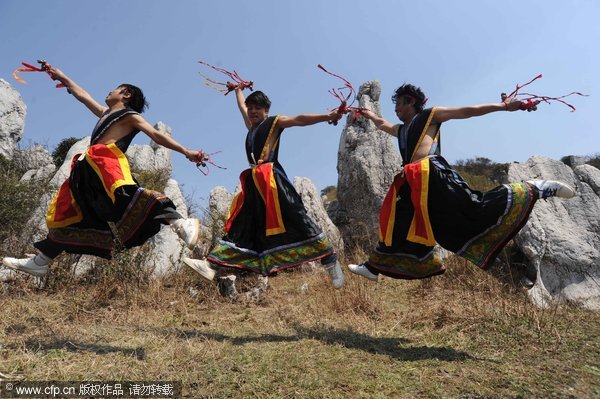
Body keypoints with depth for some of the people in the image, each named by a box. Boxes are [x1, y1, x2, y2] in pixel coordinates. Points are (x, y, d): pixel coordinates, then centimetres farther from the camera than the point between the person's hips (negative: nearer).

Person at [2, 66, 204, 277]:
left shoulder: (131, 116, 11)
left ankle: (179, 223, -49)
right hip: (87, 173, 9)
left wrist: (186, 151, -12)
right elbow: (83, 96, 49)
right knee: (61, 216, 13)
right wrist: (62, 78, 61)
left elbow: (157, 135, 0)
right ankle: (40, 262, 24)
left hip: (107, 160, -9)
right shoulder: (105, 113, 35)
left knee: (126, 193, -39)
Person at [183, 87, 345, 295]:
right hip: (253, 184, 7)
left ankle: (330, 259, -10)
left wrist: (327, 116, -21)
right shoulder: (251, 126, 25)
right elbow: (242, 106, 45)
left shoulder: (274, 122, 7)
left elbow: (299, 119, -8)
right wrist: (238, 91, 61)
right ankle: (213, 264, 4)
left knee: (296, 219, -14)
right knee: (240, 227, 5)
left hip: (272, 180, -7)